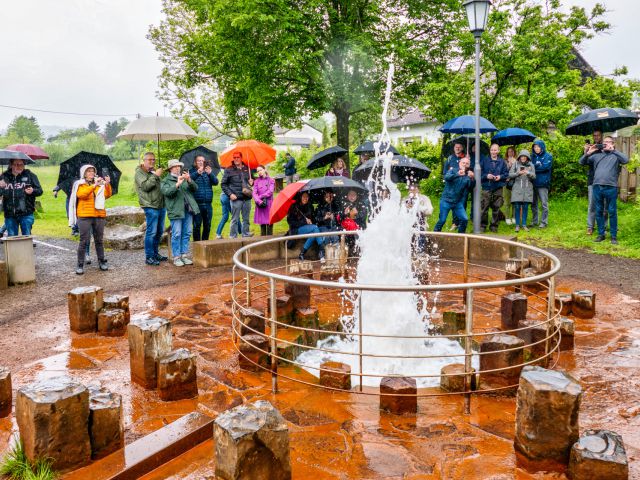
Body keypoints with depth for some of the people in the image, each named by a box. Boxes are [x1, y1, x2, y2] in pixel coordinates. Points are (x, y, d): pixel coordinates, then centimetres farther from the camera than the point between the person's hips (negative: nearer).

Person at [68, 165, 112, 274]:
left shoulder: (100, 184, 12)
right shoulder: (79, 184, 3)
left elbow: (107, 195, -2)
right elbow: (81, 194, -17)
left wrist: (108, 184, -19)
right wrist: (94, 185, -24)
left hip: (99, 216, 3)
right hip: (84, 216, -3)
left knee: (99, 240, 11)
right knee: (84, 241, -5)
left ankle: (102, 262, 20)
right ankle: (80, 265, 0)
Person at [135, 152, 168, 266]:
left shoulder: (154, 171, 21)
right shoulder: (139, 172, -2)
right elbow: (145, 186, -17)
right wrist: (155, 175, -17)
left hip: (161, 205, 8)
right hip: (150, 206, -8)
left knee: (159, 232, 13)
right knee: (151, 232, -7)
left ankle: (155, 253, 25)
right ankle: (149, 257, -2)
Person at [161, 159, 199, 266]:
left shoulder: (185, 178, 18)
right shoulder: (166, 181, 4)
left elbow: (195, 188, 6)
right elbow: (167, 192, -14)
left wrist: (189, 180, -13)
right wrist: (177, 184, -24)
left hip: (188, 210, 5)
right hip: (176, 211, -5)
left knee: (187, 233, 7)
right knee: (177, 234, -4)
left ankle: (184, 255, 15)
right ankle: (176, 257, 1)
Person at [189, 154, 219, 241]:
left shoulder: (209, 172, 14)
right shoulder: (192, 172, 4)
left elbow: (215, 182, -2)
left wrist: (210, 173, -20)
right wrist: (197, 173, -32)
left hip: (208, 204, 4)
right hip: (197, 204, -4)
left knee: (207, 226, 8)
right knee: (197, 225, -4)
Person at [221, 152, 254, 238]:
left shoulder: (247, 169, 12)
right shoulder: (229, 170, 2)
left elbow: (251, 179, 27)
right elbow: (223, 184, 1)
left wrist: (251, 182, 3)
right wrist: (230, 194, -8)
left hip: (247, 198, 4)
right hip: (236, 198, -4)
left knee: (246, 218, 10)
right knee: (235, 219, -1)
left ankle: (246, 234, 20)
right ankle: (233, 236, 5)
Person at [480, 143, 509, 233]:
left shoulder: (502, 161, 8)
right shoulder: (484, 160, 4)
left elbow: (506, 173, 8)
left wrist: (500, 177, -10)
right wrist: (486, 176, -13)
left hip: (498, 188, 1)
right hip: (486, 187, -1)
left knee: (496, 208, 5)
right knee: (484, 207, -5)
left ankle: (494, 225, 15)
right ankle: (483, 225, 5)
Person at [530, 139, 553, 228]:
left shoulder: (548, 156, 2)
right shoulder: (533, 156, 15)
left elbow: (546, 167, -12)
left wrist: (534, 166, -6)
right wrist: (538, 165, -10)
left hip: (543, 183, -4)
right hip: (533, 183, 5)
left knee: (544, 204, -3)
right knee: (534, 203, 10)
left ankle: (544, 222, 2)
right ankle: (534, 221, 19)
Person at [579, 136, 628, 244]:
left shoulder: (616, 155, 7)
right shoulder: (597, 155, 16)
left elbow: (626, 160, -13)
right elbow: (581, 162, 15)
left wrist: (613, 150, -13)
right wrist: (588, 153, -2)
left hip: (611, 187, -3)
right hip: (597, 187, 3)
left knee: (612, 212, 0)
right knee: (599, 212, 8)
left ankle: (614, 236, 7)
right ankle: (601, 234, 18)